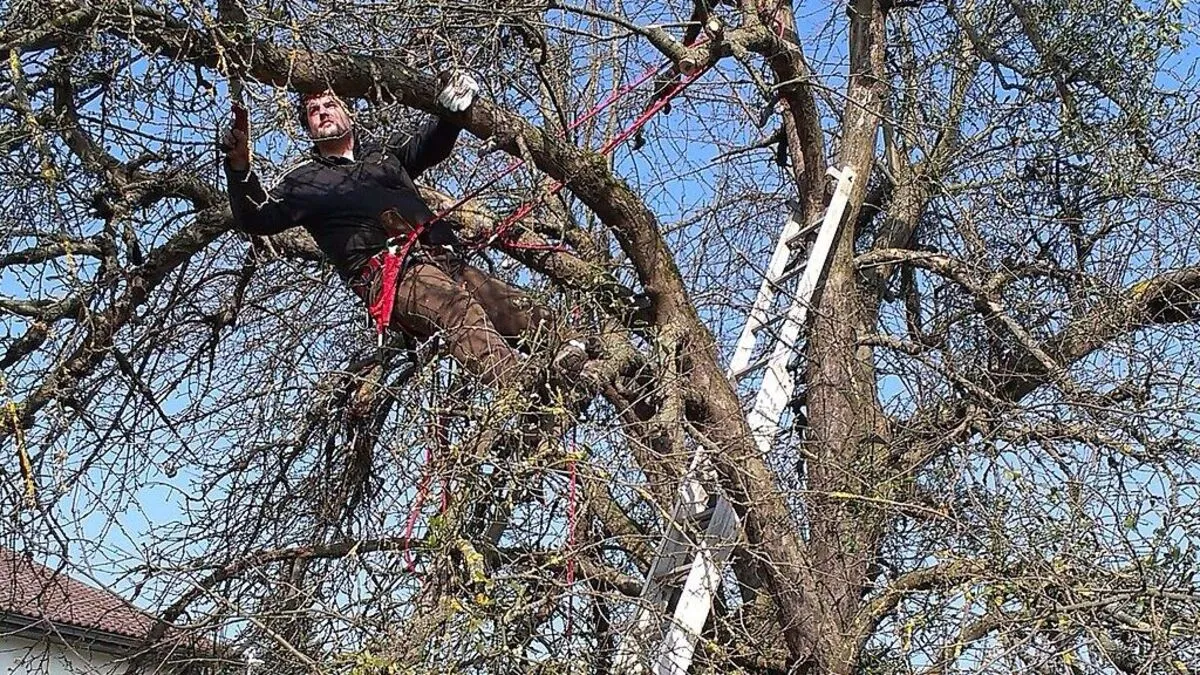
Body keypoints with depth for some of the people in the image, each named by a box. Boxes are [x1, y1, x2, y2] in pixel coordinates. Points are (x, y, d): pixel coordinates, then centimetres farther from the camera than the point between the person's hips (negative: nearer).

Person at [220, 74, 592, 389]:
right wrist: (239, 170, -11)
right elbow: (257, 219, 8)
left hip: (443, 258, 7)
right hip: (389, 273, -7)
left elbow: (431, 145, 28)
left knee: (532, 316, -10)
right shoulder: (306, 178, 20)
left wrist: (451, 109, 6)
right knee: (458, 309, -37)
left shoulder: (383, 152, 34)